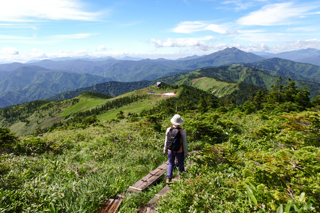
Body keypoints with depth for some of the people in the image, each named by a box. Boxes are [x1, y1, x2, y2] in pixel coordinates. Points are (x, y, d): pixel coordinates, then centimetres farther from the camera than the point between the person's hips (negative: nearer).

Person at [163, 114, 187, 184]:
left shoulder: (168, 129, -13)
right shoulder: (183, 132, -19)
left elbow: (166, 141, -2)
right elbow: (184, 143, -10)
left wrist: (165, 149, 11)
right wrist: (185, 153, 2)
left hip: (170, 150, 2)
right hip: (179, 151, -2)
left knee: (170, 164, 19)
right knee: (181, 164, 20)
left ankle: (168, 178, 12)